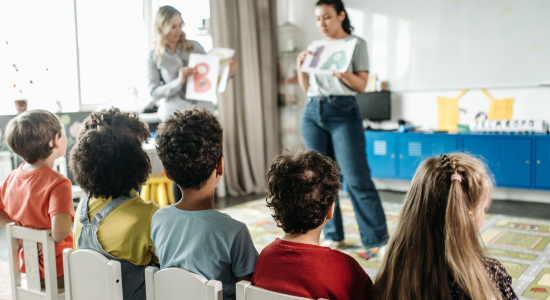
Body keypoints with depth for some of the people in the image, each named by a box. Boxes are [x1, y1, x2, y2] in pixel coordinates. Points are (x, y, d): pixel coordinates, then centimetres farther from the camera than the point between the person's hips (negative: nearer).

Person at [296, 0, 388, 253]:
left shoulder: (356, 43, 5)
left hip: (343, 113, -5)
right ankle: (333, 235, 18)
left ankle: (377, 239, -1)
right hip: (313, 113, 5)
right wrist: (301, 66, 1)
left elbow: (362, 85, -2)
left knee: (357, 178, -9)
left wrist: (344, 74, -20)